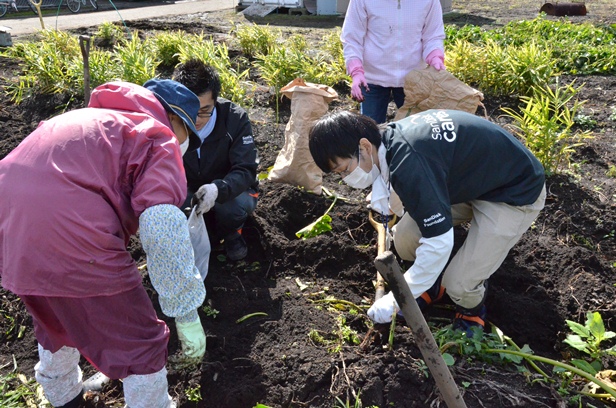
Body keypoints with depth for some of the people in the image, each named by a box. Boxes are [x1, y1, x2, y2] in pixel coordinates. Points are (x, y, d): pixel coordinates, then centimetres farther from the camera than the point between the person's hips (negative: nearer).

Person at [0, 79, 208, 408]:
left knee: (55, 322, 35)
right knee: (142, 344, 10)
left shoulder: (90, 119, 27)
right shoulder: (158, 138, 1)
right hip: (71, 242, -9)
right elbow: (162, 229, -16)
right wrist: (187, 314, -12)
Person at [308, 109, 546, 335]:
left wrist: (395, 301, -24)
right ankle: (433, 283, 24)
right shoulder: (390, 137, -10)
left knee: (459, 284, -16)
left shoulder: (409, 164, -37)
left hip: (516, 193, -8)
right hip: (474, 178, 8)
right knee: (405, 238, -6)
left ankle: (472, 308, 19)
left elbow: (439, 243, -33)